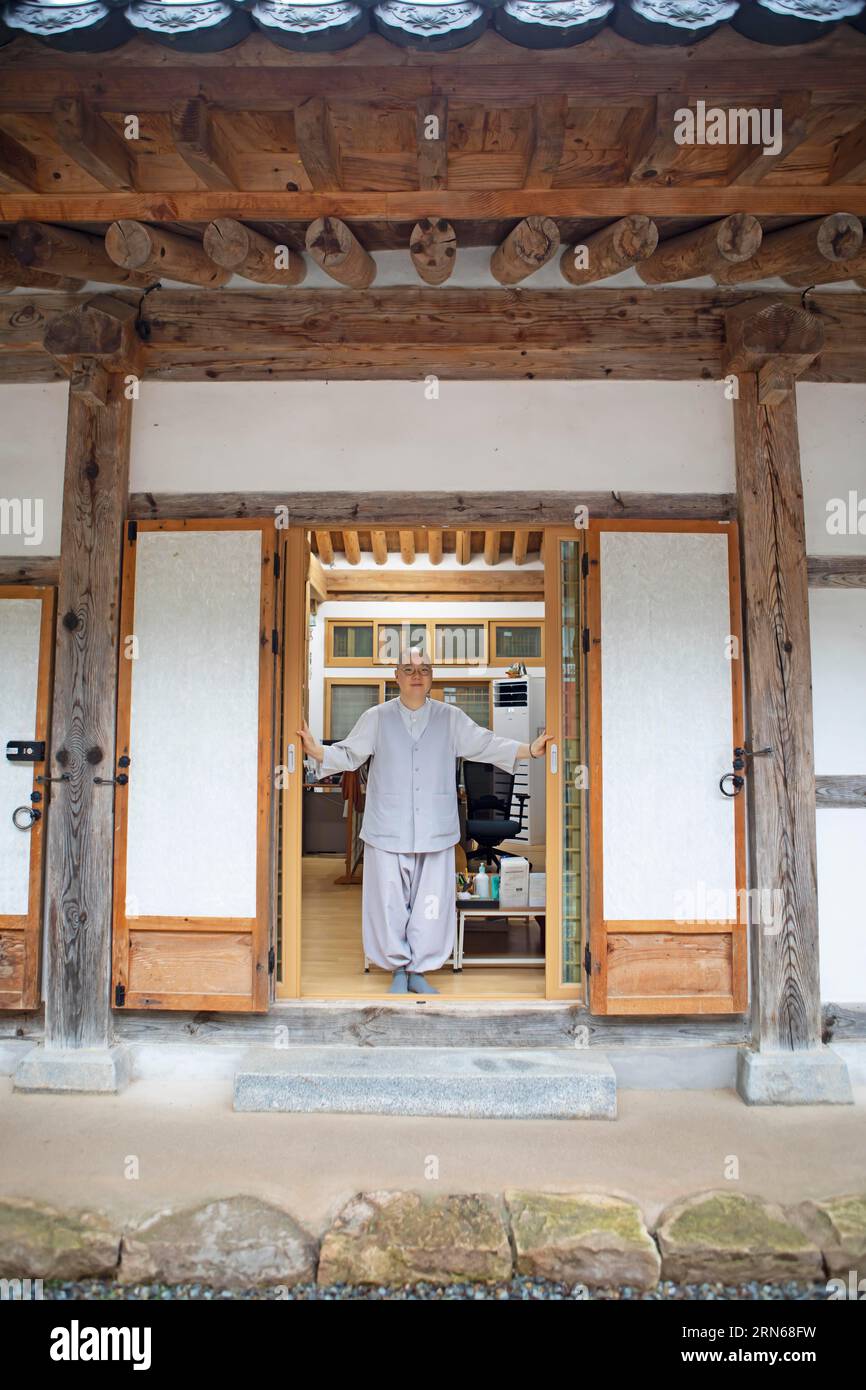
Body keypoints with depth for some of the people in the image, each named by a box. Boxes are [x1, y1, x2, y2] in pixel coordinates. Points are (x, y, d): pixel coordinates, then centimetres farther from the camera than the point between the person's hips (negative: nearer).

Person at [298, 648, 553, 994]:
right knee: (390, 902, 5)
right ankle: (398, 969, 23)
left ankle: (418, 971, 23)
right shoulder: (376, 718, 4)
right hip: (388, 831, -1)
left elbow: (486, 744, 6)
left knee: (431, 903, 5)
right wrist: (316, 750, -15)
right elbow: (348, 754, 3)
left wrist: (530, 749, -4)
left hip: (435, 832, 1)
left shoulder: (451, 718, 6)